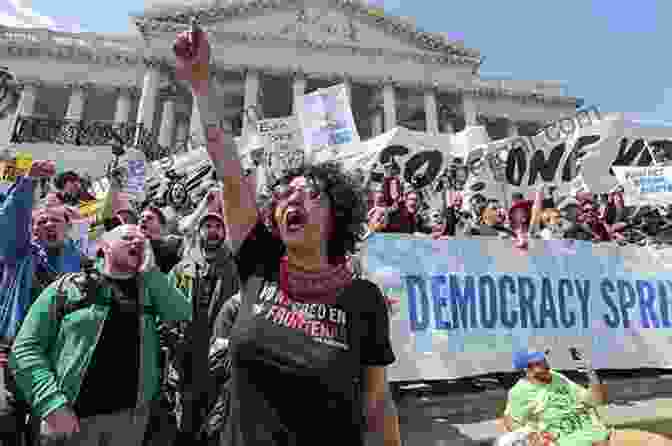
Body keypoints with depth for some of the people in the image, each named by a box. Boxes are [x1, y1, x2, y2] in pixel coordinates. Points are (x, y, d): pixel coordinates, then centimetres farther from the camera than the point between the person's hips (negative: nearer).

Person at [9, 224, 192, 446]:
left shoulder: (149, 290, 6)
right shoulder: (66, 287, 1)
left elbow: (184, 318, -8)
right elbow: (25, 349, -1)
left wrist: (149, 270, -7)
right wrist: (52, 403, -13)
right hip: (71, 414, -2)